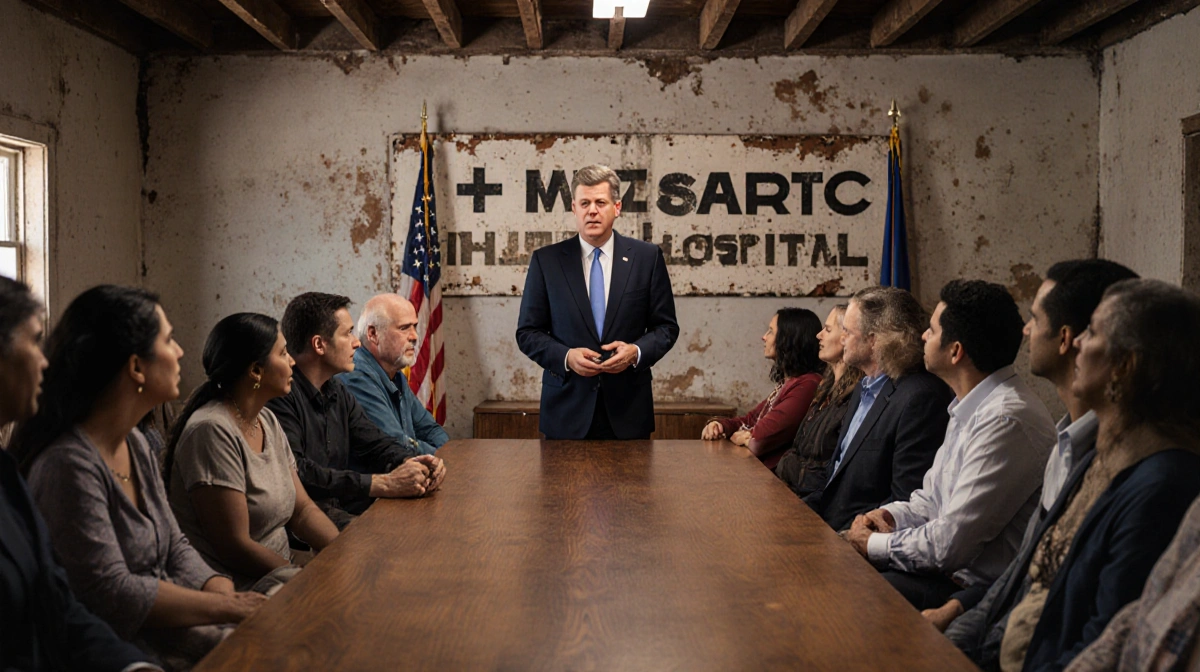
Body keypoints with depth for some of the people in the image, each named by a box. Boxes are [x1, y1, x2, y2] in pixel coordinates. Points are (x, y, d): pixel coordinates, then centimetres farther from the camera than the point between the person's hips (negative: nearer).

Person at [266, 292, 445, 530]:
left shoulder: (337, 391, 16)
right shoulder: (280, 394, -17)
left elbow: (375, 443, 18)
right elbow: (297, 474, -27)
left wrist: (411, 462, -6)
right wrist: (384, 484, -26)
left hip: (343, 507, 9)